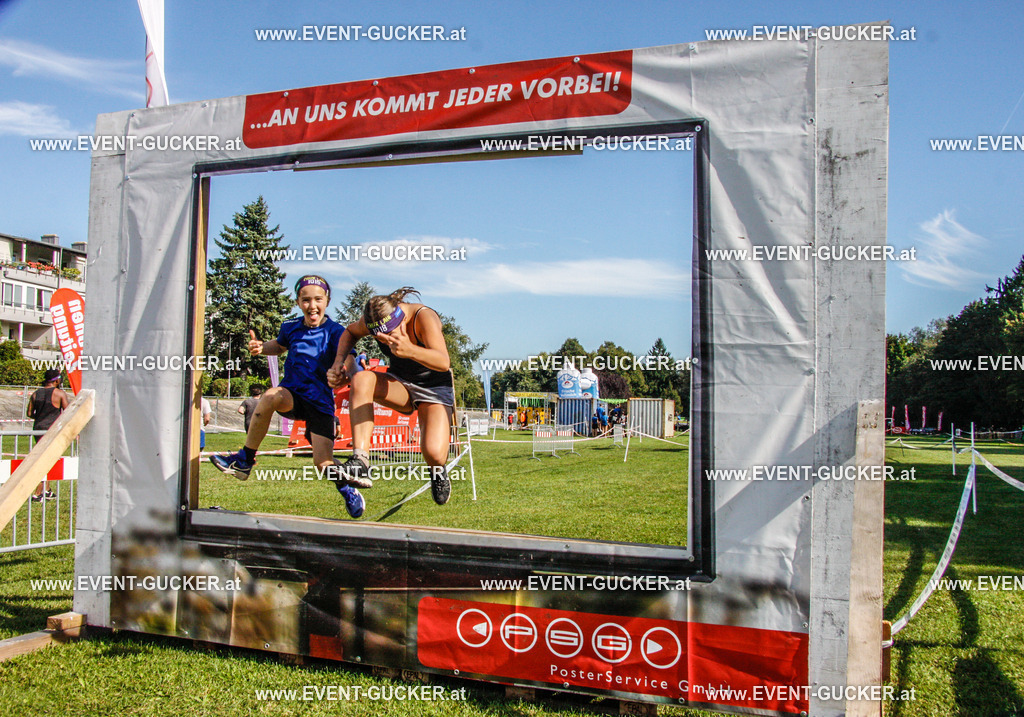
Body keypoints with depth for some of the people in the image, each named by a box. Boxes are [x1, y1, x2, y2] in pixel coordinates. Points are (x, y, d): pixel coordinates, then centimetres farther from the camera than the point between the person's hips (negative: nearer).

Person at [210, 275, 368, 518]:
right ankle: (244, 461, -21)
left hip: (320, 402, -2)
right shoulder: (291, 327, 4)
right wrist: (260, 347, 4)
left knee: (324, 464, -11)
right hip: (292, 395, 2)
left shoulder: (335, 332, -9)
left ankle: (348, 490, 26)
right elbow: (279, 345, 25)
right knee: (272, 396, -35)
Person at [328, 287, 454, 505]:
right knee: (361, 379, -30)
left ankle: (437, 471, 13)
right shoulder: (374, 318, -13)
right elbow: (351, 332, 11)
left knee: (434, 453, -28)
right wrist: (339, 362, -6)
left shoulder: (424, 317, -28)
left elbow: (443, 362, -42)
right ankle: (360, 460, -34)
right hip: (400, 384, 4)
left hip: (434, 388, -4)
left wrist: (410, 351, -61)